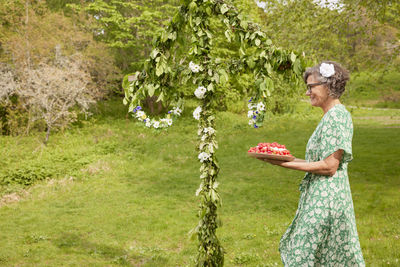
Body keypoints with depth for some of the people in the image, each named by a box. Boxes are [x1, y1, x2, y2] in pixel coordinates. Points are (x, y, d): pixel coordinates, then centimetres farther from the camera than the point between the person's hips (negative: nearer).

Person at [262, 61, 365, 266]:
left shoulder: (336, 117, -17)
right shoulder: (332, 115, 14)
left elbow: (329, 167, -21)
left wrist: (287, 165, -18)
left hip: (326, 199, -10)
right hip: (322, 196, 10)